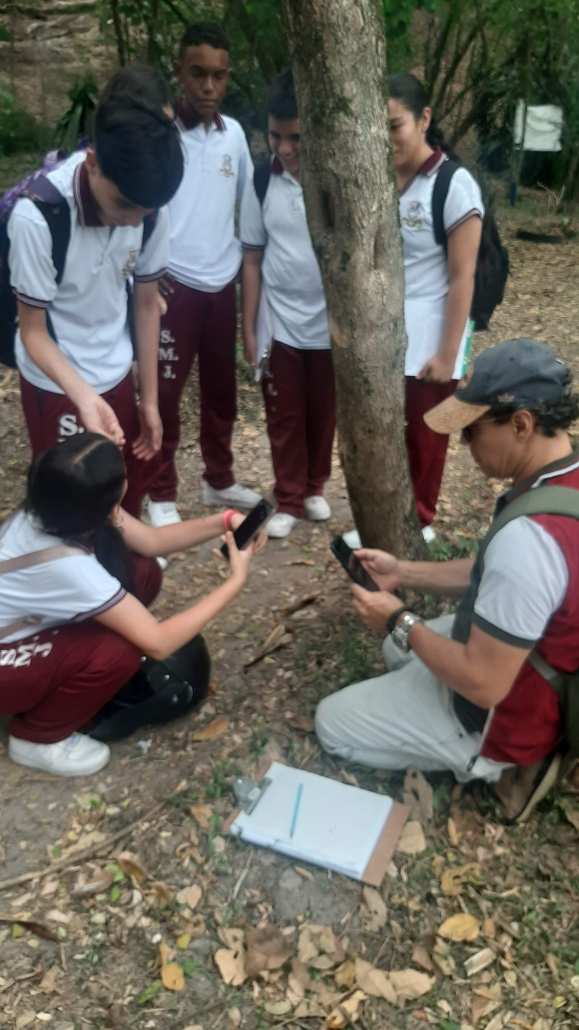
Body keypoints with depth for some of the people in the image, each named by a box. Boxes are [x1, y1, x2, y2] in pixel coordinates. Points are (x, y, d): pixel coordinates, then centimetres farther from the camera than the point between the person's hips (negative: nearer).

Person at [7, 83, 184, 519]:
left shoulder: (149, 206, -14)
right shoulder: (36, 216, -28)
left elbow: (147, 303, -1)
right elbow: (33, 331, -18)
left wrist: (150, 400, 3)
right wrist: (84, 397, -35)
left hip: (117, 374, 5)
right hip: (57, 385, -4)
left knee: (133, 481, 17)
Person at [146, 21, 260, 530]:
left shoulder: (235, 133, 6)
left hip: (223, 283, 5)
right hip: (174, 284, -5)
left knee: (221, 389, 14)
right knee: (165, 392, 3)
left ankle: (220, 479, 31)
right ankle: (162, 493, 17)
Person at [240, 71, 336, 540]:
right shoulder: (261, 180, -5)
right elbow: (253, 259, 0)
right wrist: (249, 328, 0)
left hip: (329, 323, -1)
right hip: (279, 323, 1)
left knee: (323, 413, 14)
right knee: (284, 417, 10)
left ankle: (315, 487, 35)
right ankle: (289, 500, 25)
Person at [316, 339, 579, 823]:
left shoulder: (529, 536, -40)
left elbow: (483, 685, -32)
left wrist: (400, 623, -18)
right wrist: (403, 573, 1)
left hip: (499, 713, -9)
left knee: (332, 723, 7)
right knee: (400, 651, 32)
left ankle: (499, 761, 4)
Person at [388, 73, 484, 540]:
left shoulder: (455, 185, -11)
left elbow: (462, 279, -13)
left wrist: (448, 354, -15)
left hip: (427, 339, -4)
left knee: (424, 438, 10)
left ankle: (419, 522, 29)